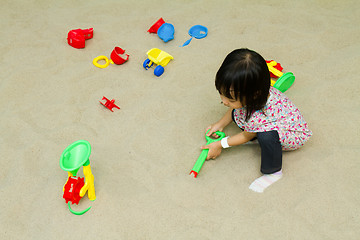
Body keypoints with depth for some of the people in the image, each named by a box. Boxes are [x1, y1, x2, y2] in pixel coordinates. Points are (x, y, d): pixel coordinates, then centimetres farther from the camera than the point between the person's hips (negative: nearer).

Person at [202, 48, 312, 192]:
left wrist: (220, 144, -8)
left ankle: (273, 172, -14)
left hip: (295, 135, -7)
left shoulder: (257, 118, -42)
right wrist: (220, 124, 2)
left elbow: (246, 136, -19)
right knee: (237, 113, -8)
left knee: (266, 135, -39)